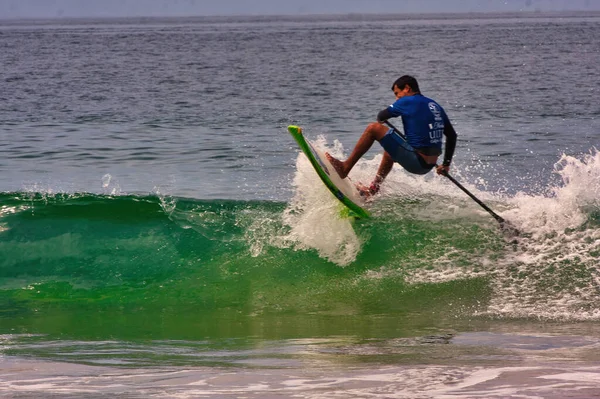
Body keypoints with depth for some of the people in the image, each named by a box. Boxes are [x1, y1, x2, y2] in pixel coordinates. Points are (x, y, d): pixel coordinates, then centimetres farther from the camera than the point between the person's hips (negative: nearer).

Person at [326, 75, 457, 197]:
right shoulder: (435, 106, 16)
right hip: (428, 166, 8)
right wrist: (446, 164, 23)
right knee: (389, 151, 36)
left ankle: (344, 168, 0)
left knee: (373, 128, -3)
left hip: (414, 161, -8)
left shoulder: (407, 102, -6)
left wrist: (381, 119, 29)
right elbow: (452, 136, 18)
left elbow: (381, 117, 5)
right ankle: (373, 189, 44)